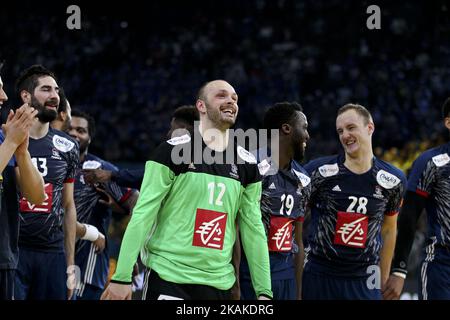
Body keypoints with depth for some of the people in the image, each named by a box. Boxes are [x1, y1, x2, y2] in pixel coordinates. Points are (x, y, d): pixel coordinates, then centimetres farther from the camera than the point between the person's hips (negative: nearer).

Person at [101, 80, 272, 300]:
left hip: (219, 283, 4)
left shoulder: (247, 164, 11)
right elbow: (143, 214, -6)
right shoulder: (174, 151, -3)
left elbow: (253, 230, 13)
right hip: (168, 279, -4)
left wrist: (264, 291, 8)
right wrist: (121, 277, -12)